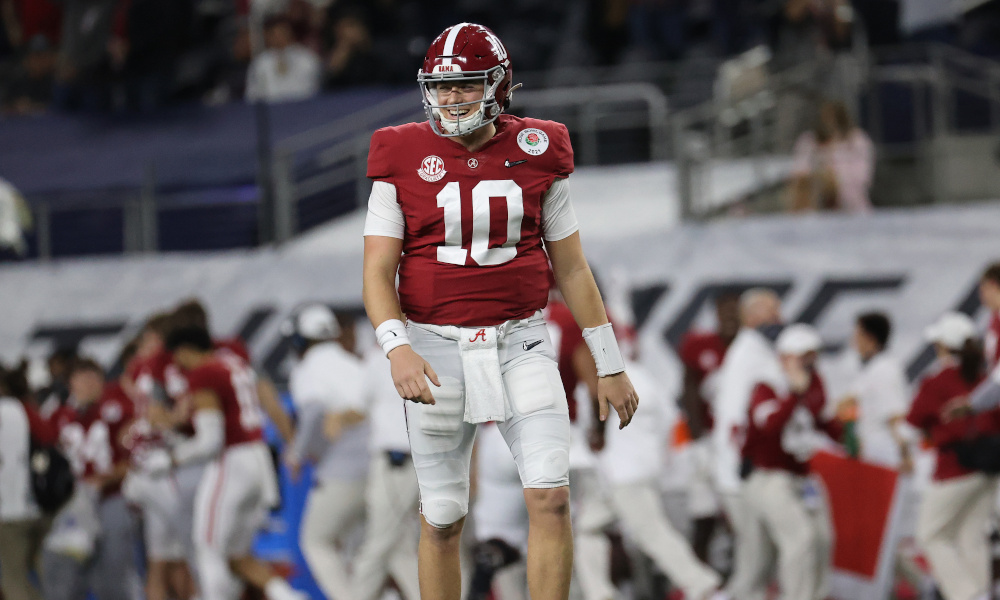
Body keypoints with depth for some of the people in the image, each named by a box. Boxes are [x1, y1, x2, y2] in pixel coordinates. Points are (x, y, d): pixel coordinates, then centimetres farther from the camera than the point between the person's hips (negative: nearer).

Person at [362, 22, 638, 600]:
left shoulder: (536, 153, 1)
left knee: (552, 497, -12)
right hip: (437, 351, -1)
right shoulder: (404, 159, -3)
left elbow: (572, 267, 8)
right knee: (442, 518, 5)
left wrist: (610, 366, 9)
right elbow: (378, 272, -5)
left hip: (521, 345, 1)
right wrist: (397, 348, -23)